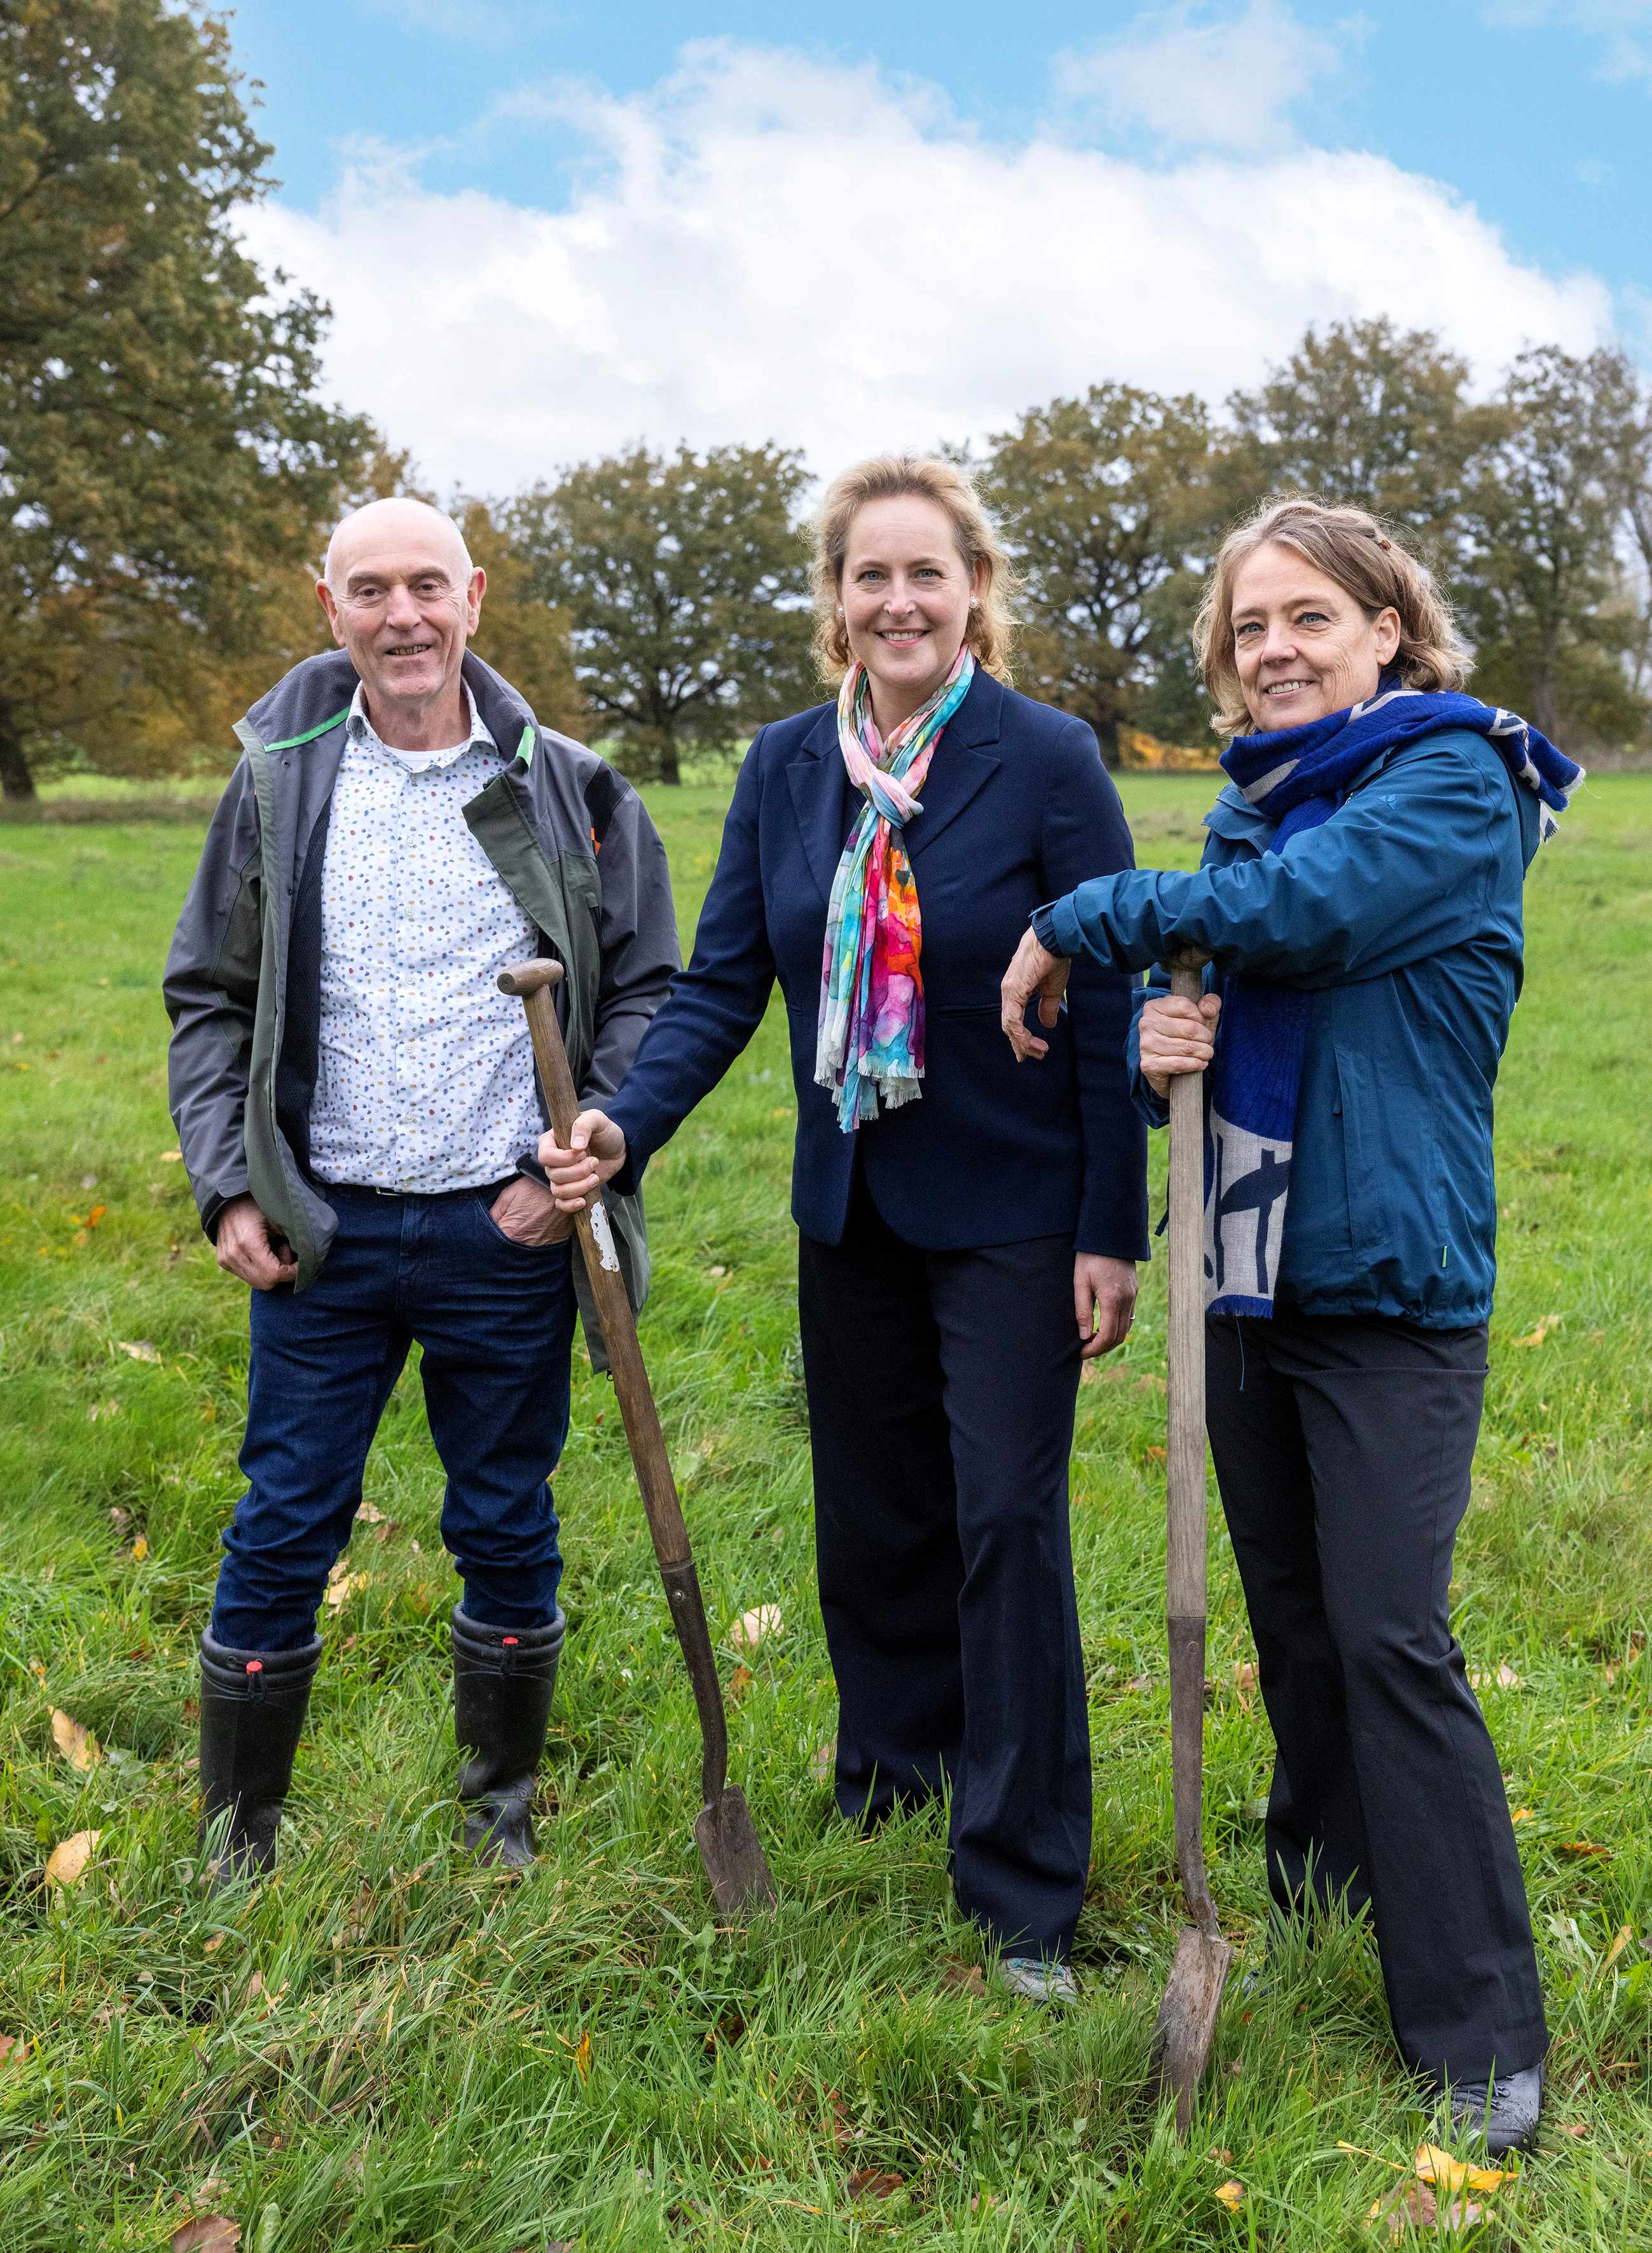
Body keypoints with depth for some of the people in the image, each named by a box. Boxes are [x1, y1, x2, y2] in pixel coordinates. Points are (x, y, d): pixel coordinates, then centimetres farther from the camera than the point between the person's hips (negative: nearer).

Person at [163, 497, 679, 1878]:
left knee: (508, 1532, 11)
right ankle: (238, 1834, 23)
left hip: (511, 1231, 0)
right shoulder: (277, 785, 3)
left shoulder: (569, 792, 1)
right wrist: (231, 1187, -2)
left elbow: (647, 989, 5)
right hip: (323, 1231, 1)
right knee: (283, 1533, 6)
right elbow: (210, 1002, 8)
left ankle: (504, 1807, 31)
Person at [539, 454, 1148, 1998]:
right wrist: (623, 1128, -15)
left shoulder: (1047, 760, -12)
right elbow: (724, 982, 1)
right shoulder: (785, 766, 1)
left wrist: (1114, 1231, -12)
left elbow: (1112, 1005, -11)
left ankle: (1024, 1893, 10)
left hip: (1011, 1212, -4)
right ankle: (891, 1755, 41)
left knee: (1005, 1522, -3)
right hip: (850, 1207, 5)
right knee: (870, 1507, 16)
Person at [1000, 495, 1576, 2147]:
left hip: (1391, 1282, -7)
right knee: (1287, 1615, 18)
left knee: (1393, 1639, -7)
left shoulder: (1456, 780, -10)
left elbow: (1290, 914, -24)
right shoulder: (1251, 805, 12)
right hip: (1246, 1268, 7)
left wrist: (1078, 925, -11)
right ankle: (1321, 1889, 39)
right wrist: (1156, 1047, -10)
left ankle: (1480, 2033, 5)